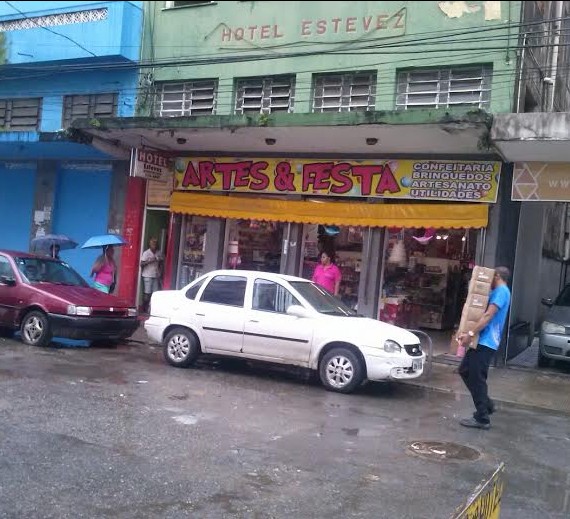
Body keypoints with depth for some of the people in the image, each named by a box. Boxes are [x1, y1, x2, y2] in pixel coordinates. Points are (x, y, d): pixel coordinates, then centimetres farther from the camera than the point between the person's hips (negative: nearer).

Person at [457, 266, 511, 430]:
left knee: (476, 378, -7)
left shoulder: (501, 291, -10)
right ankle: (487, 404, 22)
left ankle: (482, 419, 0)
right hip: (482, 341, 10)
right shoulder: (497, 292, 22)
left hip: (486, 342, -10)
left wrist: (470, 334, -23)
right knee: (465, 370, 15)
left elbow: (488, 315, -20)